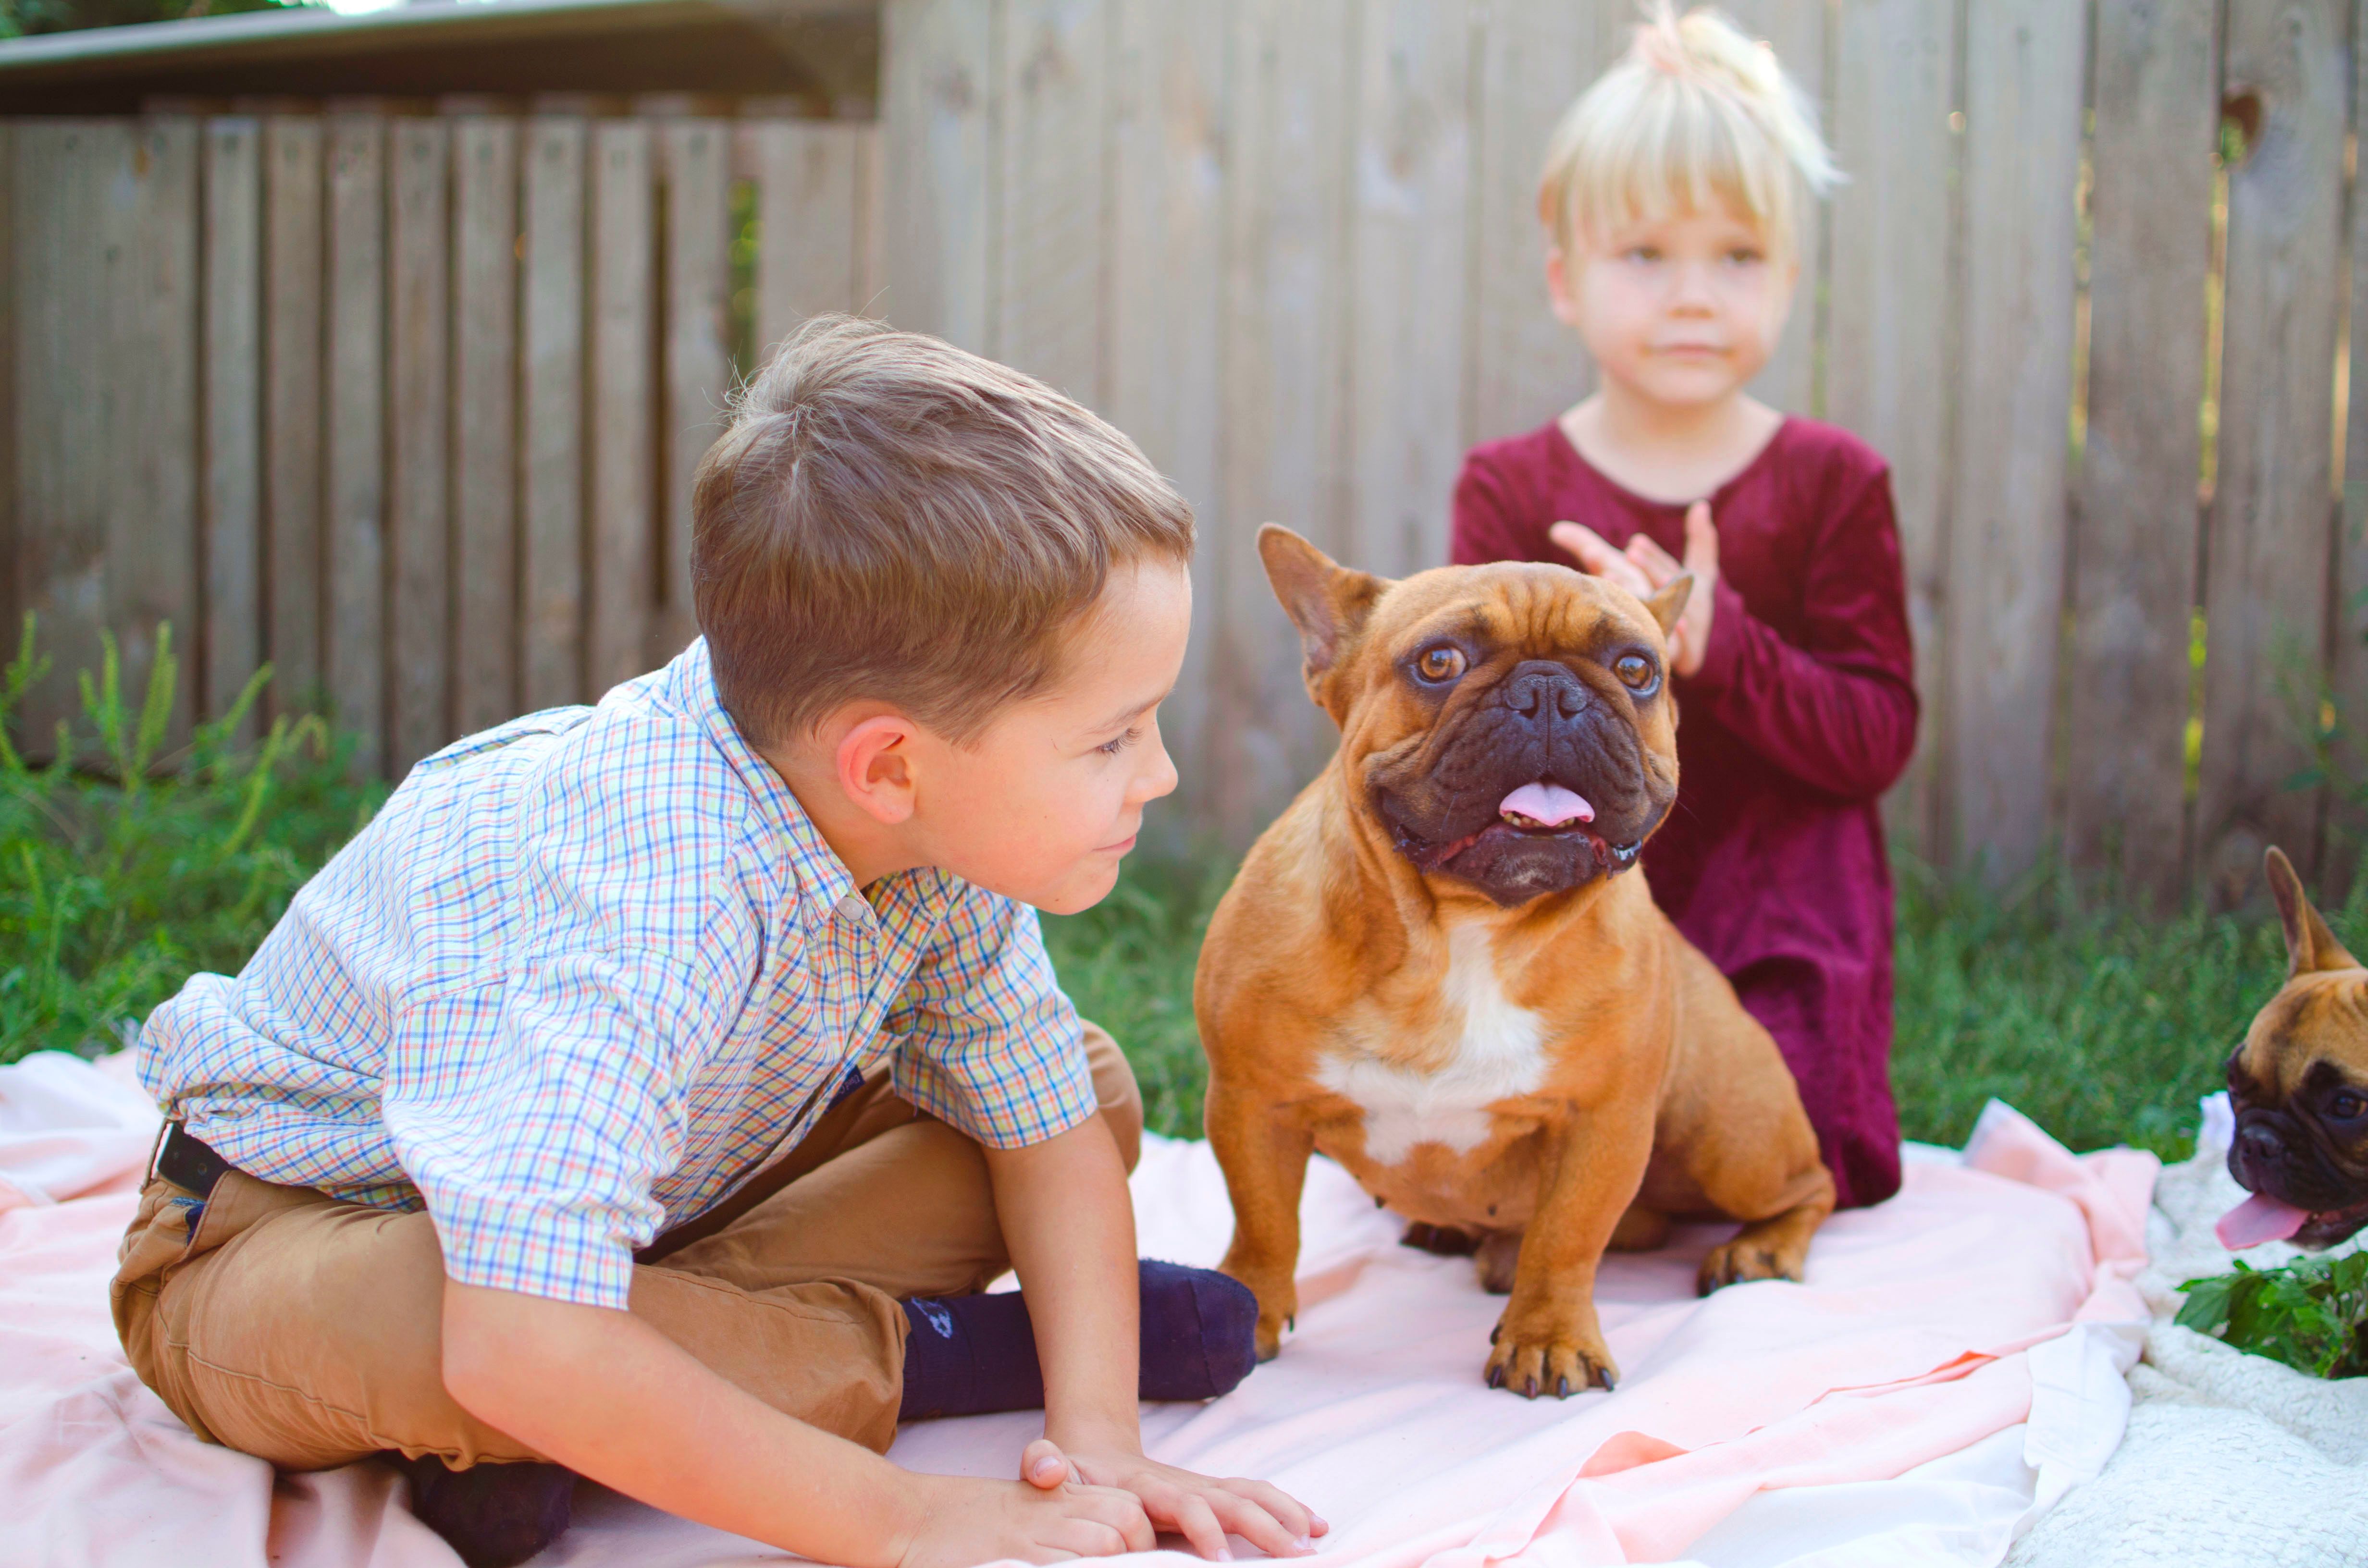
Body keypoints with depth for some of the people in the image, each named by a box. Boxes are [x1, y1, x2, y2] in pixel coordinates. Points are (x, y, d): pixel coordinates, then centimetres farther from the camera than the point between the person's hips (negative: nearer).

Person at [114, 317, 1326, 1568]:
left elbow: (1048, 1126, -6)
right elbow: (517, 1347, -49)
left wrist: (1098, 1445, -21)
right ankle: (907, 1353, -19)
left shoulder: (945, 826, -17)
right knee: (405, 1322, -44)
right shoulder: (652, 909, -42)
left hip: (647, 1195, 7)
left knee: (1092, 1088, -3)